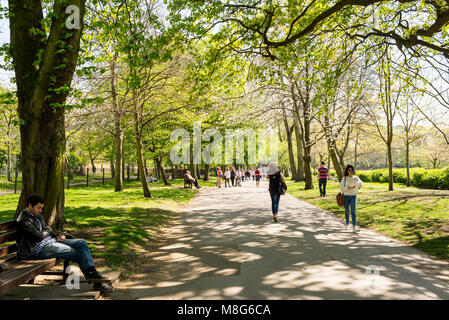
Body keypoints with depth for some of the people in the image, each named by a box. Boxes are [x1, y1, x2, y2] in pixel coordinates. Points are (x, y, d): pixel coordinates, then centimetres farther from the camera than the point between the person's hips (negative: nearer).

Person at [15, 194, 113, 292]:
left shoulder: (38, 215, 18)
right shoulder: (24, 220, -12)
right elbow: (39, 236, -17)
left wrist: (57, 236, 0)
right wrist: (47, 230, 4)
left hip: (52, 240, 9)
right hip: (41, 248, -9)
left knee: (82, 243, -11)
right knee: (77, 253, -18)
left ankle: (92, 274, -20)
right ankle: (96, 281, -7)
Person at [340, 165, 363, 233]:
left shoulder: (356, 178, 0)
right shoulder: (344, 178, -6)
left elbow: (361, 184, 21)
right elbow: (341, 187, -11)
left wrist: (356, 189, 11)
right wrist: (349, 187, -22)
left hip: (353, 196, 0)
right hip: (346, 196, 0)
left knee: (353, 211, -10)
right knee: (347, 211, 12)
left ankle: (354, 227, -16)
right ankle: (347, 224, 33)